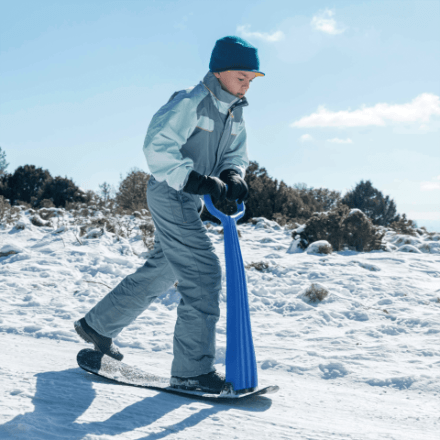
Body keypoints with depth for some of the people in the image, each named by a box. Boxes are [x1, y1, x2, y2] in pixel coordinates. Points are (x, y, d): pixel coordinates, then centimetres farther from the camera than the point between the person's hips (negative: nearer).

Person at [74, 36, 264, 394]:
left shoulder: (235, 112, 11)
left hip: (191, 200, 9)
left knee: (160, 273, 17)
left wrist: (232, 177, -12)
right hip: (171, 194, -9)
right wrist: (199, 181, -31)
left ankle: (98, 325, 34)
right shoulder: (191, 102, -16)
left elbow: (236, 154, 12)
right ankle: (192, 370, -7)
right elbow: (157, 148, -22)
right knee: (204, 274, -13)